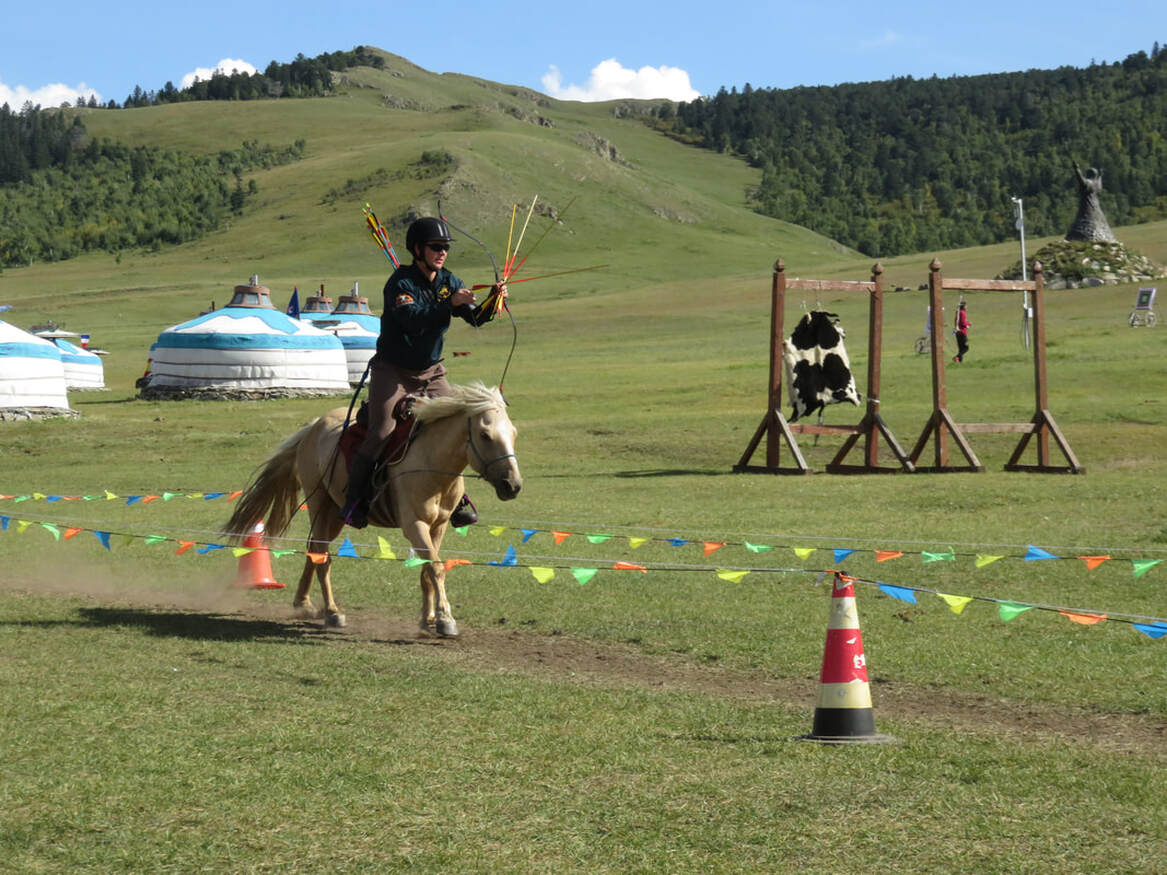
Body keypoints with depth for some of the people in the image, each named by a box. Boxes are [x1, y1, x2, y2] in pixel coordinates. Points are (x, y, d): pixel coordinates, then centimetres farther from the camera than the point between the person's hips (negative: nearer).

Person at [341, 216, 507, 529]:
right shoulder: (400, 282, -15)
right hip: (392, 371, -5)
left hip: (431, 373, 5)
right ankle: (354, 497, 0)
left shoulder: (449, 282, 2)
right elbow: (413, 319, -32)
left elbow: (475, 318, -6)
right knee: (382, 433, -14)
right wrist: (450, 304, -39)